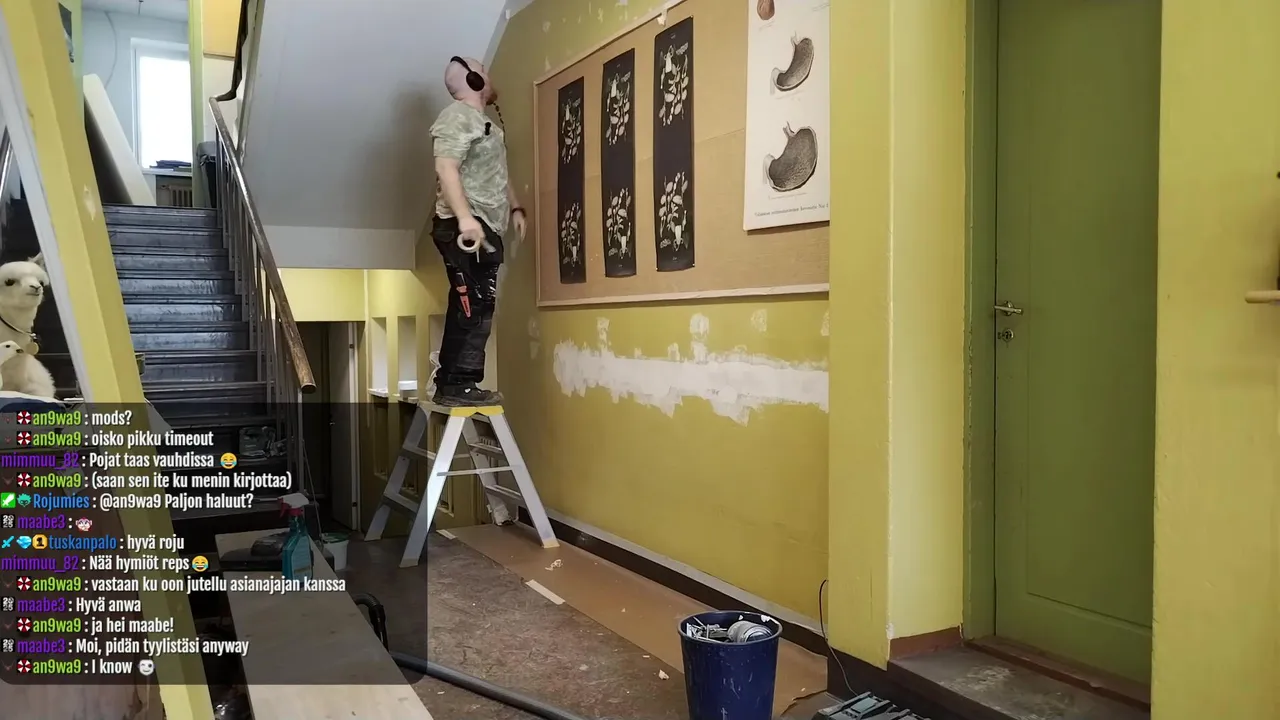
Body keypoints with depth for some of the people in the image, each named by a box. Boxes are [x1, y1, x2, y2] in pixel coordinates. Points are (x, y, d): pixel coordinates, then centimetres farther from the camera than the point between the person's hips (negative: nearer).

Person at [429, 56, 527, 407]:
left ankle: (450, 385, 10)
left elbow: (498, 174, 34)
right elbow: (446, 169, -19)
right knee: (473, 308, -15)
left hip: (486, 230, 10)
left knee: (475, 309, 6)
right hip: (464, 228, -10)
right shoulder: (456, 116, -5)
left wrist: (515, 207, 20)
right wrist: (465, 218, -29)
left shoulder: (485, 122, 26)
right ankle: (459, 386, -13)